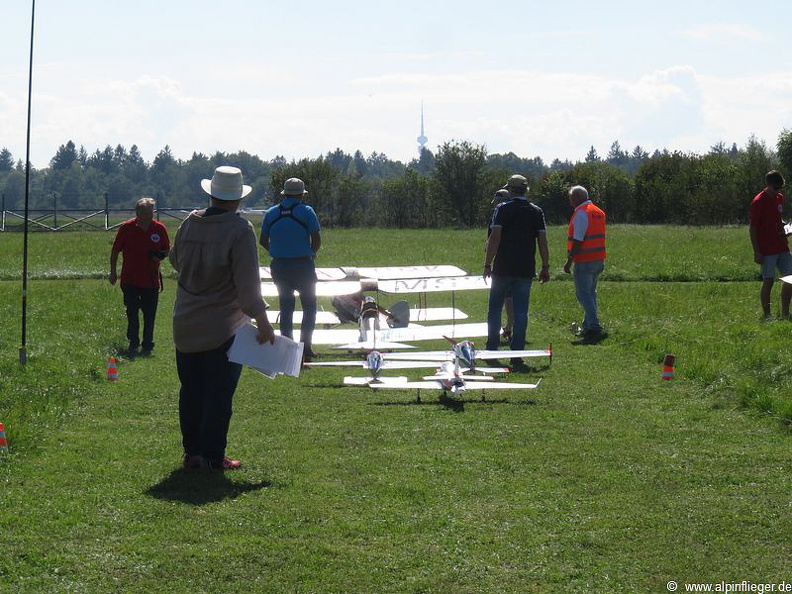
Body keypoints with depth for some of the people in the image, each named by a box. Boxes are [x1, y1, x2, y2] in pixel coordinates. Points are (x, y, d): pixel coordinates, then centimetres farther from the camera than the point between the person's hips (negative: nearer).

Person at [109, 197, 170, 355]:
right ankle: (133, 343, 13)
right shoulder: (126, 228, -5)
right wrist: (113, 271, 3)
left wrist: (160, 256, -11)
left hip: (151, 280, 1)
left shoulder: (159, 229, -1)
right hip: (130, 280, -1)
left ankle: (147, 345, 16)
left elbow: (167, 250, 11)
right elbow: (115, 251, 5)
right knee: (132, 314, 2)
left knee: (149, 315, 6)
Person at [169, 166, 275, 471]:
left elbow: (176, 261, 19)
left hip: (185, 325, 5)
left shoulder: (189, 224, 1)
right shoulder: (239, 229, -15)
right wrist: (263, 322, -11)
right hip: (224, 328, -5)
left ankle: (192, 451, 20)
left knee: (191, 390, 14)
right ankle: (212, 456, 1)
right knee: (219, 392, 1)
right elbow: (248, 283, -17)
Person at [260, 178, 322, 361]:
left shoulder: (271, 213, 4)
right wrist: (311, 254, 8)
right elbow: (317, 240, -10)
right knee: (309, 306, 8)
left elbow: (263, 241, 6)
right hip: (302, 265, -3)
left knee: (286, 307, 11)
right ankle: (306, 347, 0)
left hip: (279, 265, 3)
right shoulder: (306, 211, -7)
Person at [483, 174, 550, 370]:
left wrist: (488, 264, -7)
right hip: (526, 270, 2)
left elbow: (495, 238, -11)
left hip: (502, 269, -2)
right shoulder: (536, 212, 4)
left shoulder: (503, 209, -4)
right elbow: (542, 242, 1)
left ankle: (491, 350, 14)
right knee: (521, 312, 3)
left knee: (495, 309, 11)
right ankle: (517, 355, -1)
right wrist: (545, 268, 7)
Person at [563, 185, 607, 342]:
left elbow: (578, 241, -18)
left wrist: (569, 262, -15)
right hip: (599, 260, 9)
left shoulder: (581, 213, -13)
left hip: (584, 262, -9)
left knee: (583, 295, -8)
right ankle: (588, 327, 21)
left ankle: (594, 328, -17)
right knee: (590, 294, 17)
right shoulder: (598, 212, 14)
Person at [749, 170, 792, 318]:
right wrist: (756, 252, -15)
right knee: (768, 281, -4)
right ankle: (767, 316, 4)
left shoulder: (779, 198, 10)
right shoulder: (759, 202, -13)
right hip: (767, 250, -8)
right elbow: (752, 228, -12)